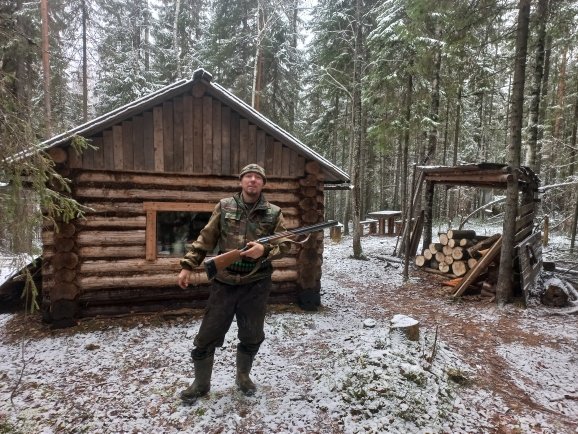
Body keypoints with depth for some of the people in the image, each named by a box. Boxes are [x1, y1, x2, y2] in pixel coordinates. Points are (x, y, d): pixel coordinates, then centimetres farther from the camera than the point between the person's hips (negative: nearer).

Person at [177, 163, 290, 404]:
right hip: (225, 283, 0)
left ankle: (243, 376, 39)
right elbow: (205, 239, 4)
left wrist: (265, 249, -18)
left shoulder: (274, 213, 1)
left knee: (252, 336, 13)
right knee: (207, 336, 6)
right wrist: (188, 265, -1)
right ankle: (200, 384, 29)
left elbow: (284, 243, 1)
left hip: (256, 285, 0)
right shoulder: (224, 207, 2)